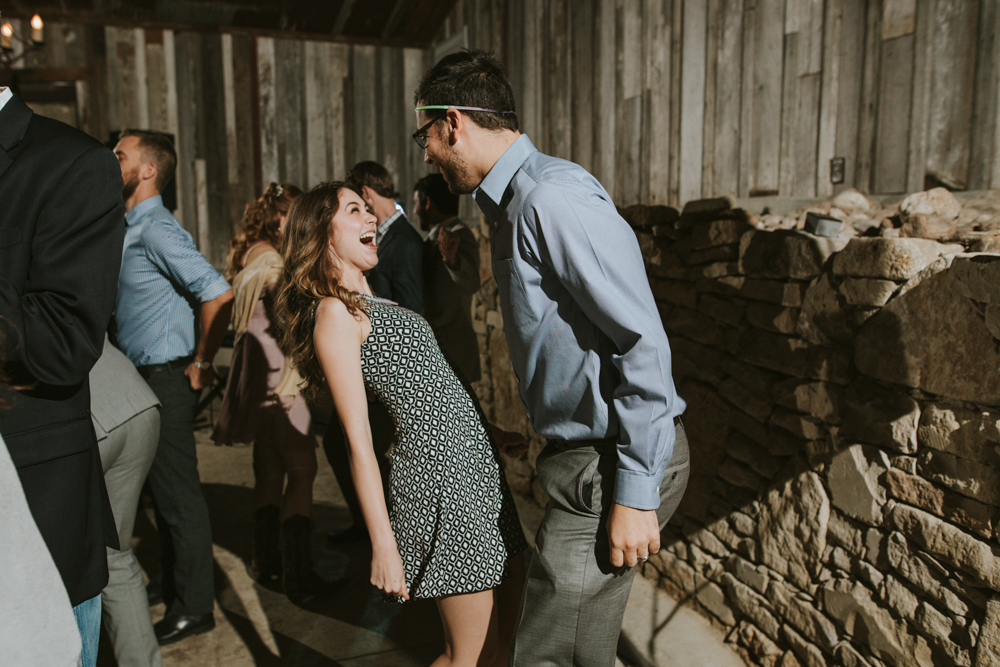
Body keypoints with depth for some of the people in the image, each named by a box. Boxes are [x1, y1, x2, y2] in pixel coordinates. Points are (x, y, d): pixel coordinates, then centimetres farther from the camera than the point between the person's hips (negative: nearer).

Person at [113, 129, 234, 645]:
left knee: (177, 493, 0)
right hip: (142, 377, 9)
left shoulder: (157, 230, -15)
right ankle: (173, 585, 35)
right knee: (161, 489, 19)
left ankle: (193, 608, 13)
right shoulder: (130, 229, 14)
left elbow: (219, 295, -25)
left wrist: (201, 364, -17)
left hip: (167, 379, -9)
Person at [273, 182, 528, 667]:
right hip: (441, 472, -9)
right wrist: (384, 546, -14)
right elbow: (358, 440, -14)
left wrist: (490, 433, 23)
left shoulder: (370, 305, 18)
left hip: (475, 463, 9)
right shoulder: (334, 312, -10)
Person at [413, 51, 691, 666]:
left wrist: (635, 494, -21)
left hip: (614, 465, -9)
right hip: (585, 454, 9)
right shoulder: (515, 205, 13)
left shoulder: (554, 196, -20)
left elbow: (643, 342, -23)